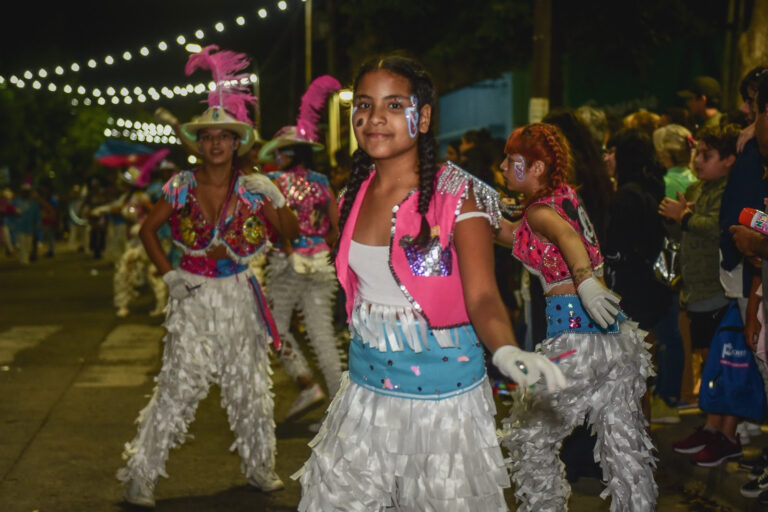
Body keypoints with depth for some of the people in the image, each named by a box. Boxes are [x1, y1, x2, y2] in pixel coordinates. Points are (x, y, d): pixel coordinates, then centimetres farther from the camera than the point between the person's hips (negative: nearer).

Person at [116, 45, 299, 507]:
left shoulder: (252, 188, -2)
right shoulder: (182, 187, -3)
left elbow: (290, 232, 2)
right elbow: (148, 230, 7)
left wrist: (275, 200, -16)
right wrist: (169, 274, -2)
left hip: (239, 295, 2)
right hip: (195, 297, -1)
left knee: (250, 386, 11)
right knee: (178, 387, -4)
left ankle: (261, 467, 29)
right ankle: (141, 474, 6)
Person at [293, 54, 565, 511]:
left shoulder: (458, 197, -15)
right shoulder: (355, 196, 2)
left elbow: (482, 296, -23)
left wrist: (506, 351, -39)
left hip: (442, 400, -5)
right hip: (366, 392, 5)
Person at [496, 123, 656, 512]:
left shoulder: (540, 210, -9)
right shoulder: (565, 195, 14)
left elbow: (566, 235, -33)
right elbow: (515, 235, 28)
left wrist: (584, 282, -49)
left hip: (576, 332, -8)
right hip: (617, 331, 8)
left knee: (528, 436, 9)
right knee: (622, 440, 12)